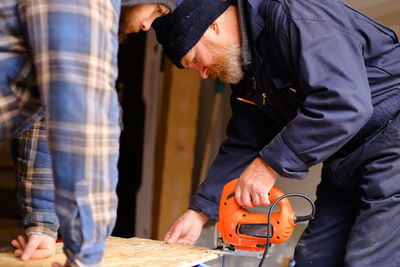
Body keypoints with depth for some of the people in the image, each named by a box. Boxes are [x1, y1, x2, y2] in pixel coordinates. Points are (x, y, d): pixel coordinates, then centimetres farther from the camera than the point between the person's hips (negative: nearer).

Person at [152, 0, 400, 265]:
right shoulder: (245, 69, 12)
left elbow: (345, 102, -30)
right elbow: (242, 147, 15)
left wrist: (270, 164, -24)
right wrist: (199, 212, 8)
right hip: (345, 165, 10)